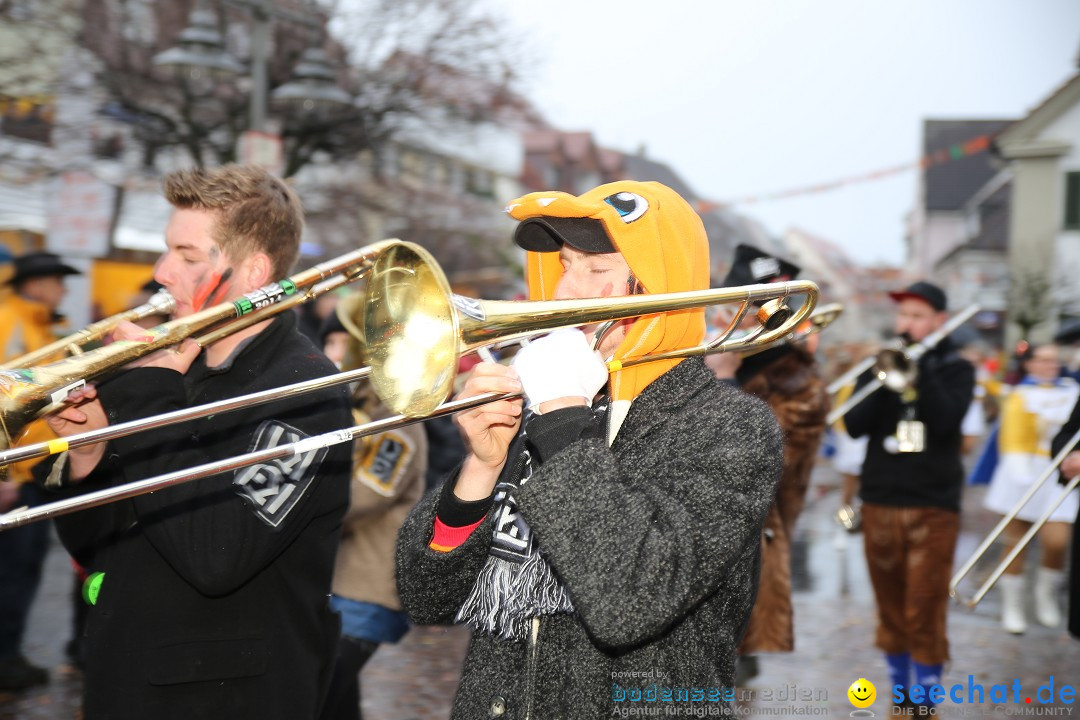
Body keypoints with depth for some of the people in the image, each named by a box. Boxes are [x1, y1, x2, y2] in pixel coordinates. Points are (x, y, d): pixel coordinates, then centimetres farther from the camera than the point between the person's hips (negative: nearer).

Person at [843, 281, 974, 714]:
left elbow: (945, 420, -16)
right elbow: (854, 426, -5)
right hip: (880, 503, 3)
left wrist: (918, 366, -16)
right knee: (891, 610, 11)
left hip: (934, 506, -3)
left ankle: (924, 703, 8)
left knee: (925, 615, -3)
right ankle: (898, 692, 24)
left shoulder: (955, 368, 2)